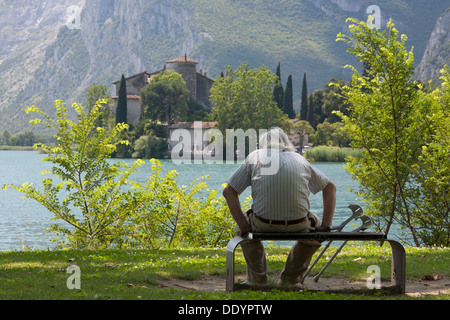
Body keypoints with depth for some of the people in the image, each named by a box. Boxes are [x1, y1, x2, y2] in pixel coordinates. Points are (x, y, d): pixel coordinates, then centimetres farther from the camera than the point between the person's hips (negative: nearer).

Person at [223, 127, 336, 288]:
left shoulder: (255, 156, 15)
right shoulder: (300, 159, 21)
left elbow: (229, 191, 7)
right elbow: (330, 187, 24)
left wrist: (243, 225, 6)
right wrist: (325, 225, 18)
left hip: (263, 225, -1)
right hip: (298, 225, 1)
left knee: (245, 224, 34)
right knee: (315, 228, 35)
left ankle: (257, 278, 27)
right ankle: (290, 279, 32)